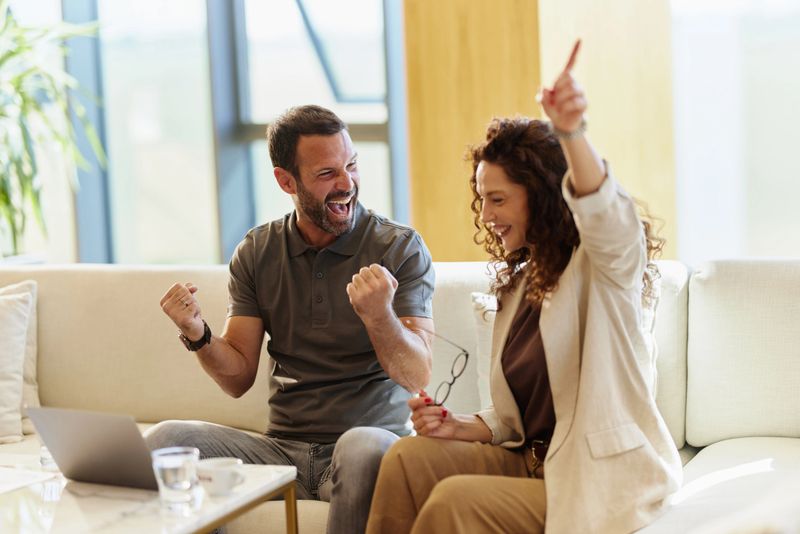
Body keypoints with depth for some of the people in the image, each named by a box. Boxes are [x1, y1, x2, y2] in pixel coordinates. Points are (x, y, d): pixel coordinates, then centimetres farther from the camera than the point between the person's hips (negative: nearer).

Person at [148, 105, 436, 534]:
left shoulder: (400, 248, -3)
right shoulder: (256, 252, 9)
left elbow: (418, 378, -10)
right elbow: (238, 379, 8)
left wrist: (379, 317, -29)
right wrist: (196, 333, -12)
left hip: (374, 439, -3)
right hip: (283, 448, 3)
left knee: (363, 447, -37)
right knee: (166, 439, -20)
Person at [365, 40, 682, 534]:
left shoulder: (604, 264, -9)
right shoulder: (521, 280, 15)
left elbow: (604, 212, -37)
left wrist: (572, 135, -56)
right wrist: (460, 427, 0)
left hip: (603, 481, -7)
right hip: (534, 464, 8)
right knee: (409, 458, -12)